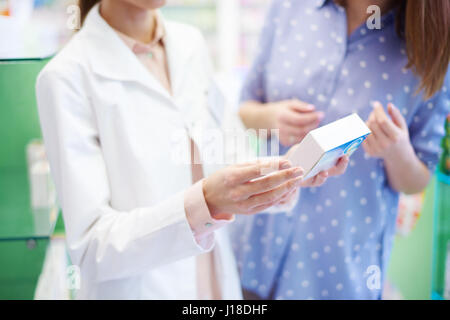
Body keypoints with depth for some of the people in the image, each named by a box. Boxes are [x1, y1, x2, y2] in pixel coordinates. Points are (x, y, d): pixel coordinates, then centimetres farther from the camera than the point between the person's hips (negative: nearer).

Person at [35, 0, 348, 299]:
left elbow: (208, 166, 6)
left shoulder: (191, 43, -1)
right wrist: (204, 203, -33)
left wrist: (290, 172, -11)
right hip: (137, 288, -5)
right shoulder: (68, 76, -18)